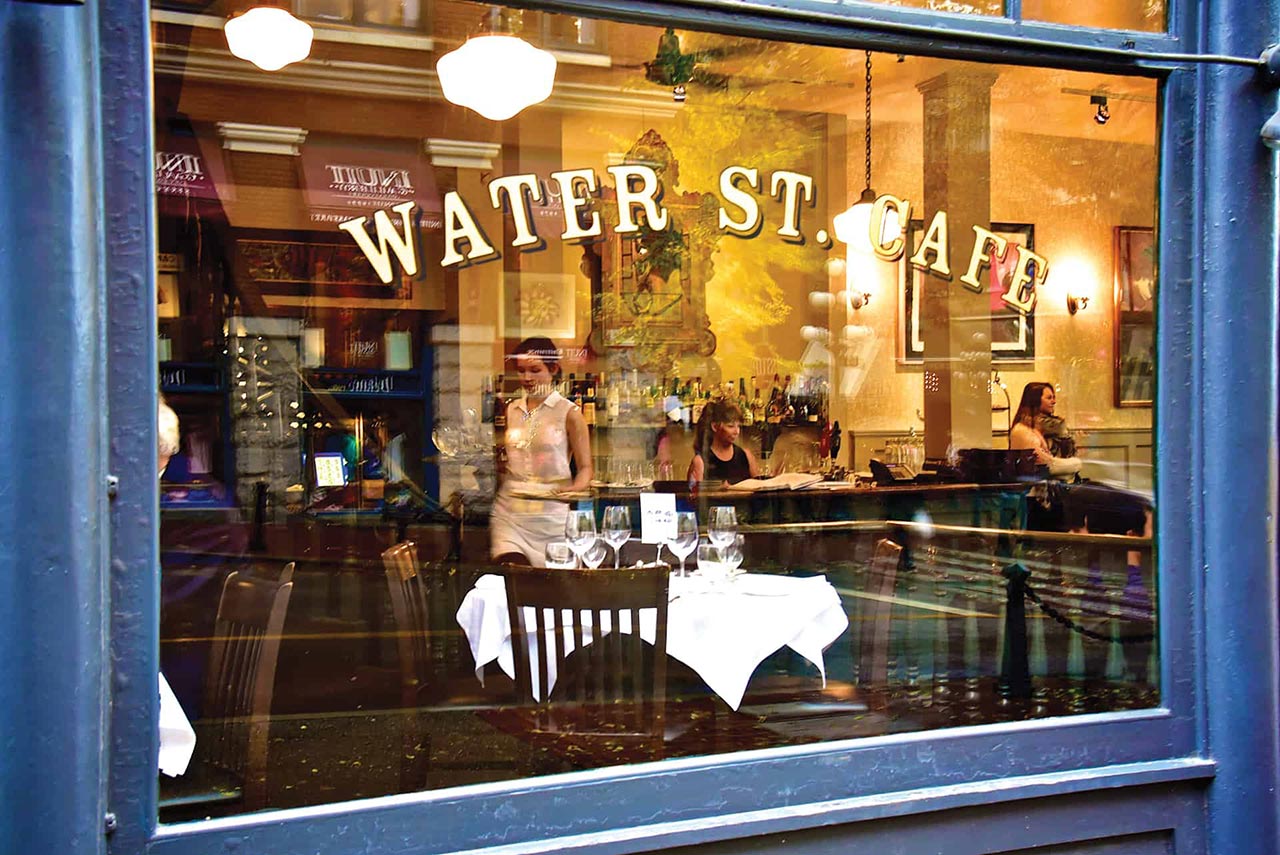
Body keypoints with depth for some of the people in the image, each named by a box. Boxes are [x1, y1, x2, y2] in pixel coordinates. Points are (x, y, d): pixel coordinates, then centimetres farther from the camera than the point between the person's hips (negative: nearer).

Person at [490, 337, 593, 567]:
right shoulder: (512, 410, 13)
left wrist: (573, 490, -19)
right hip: (509, 512, 3)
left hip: (551, 514, -3)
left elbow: (585, 468, 0)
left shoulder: (569, 413, 0)